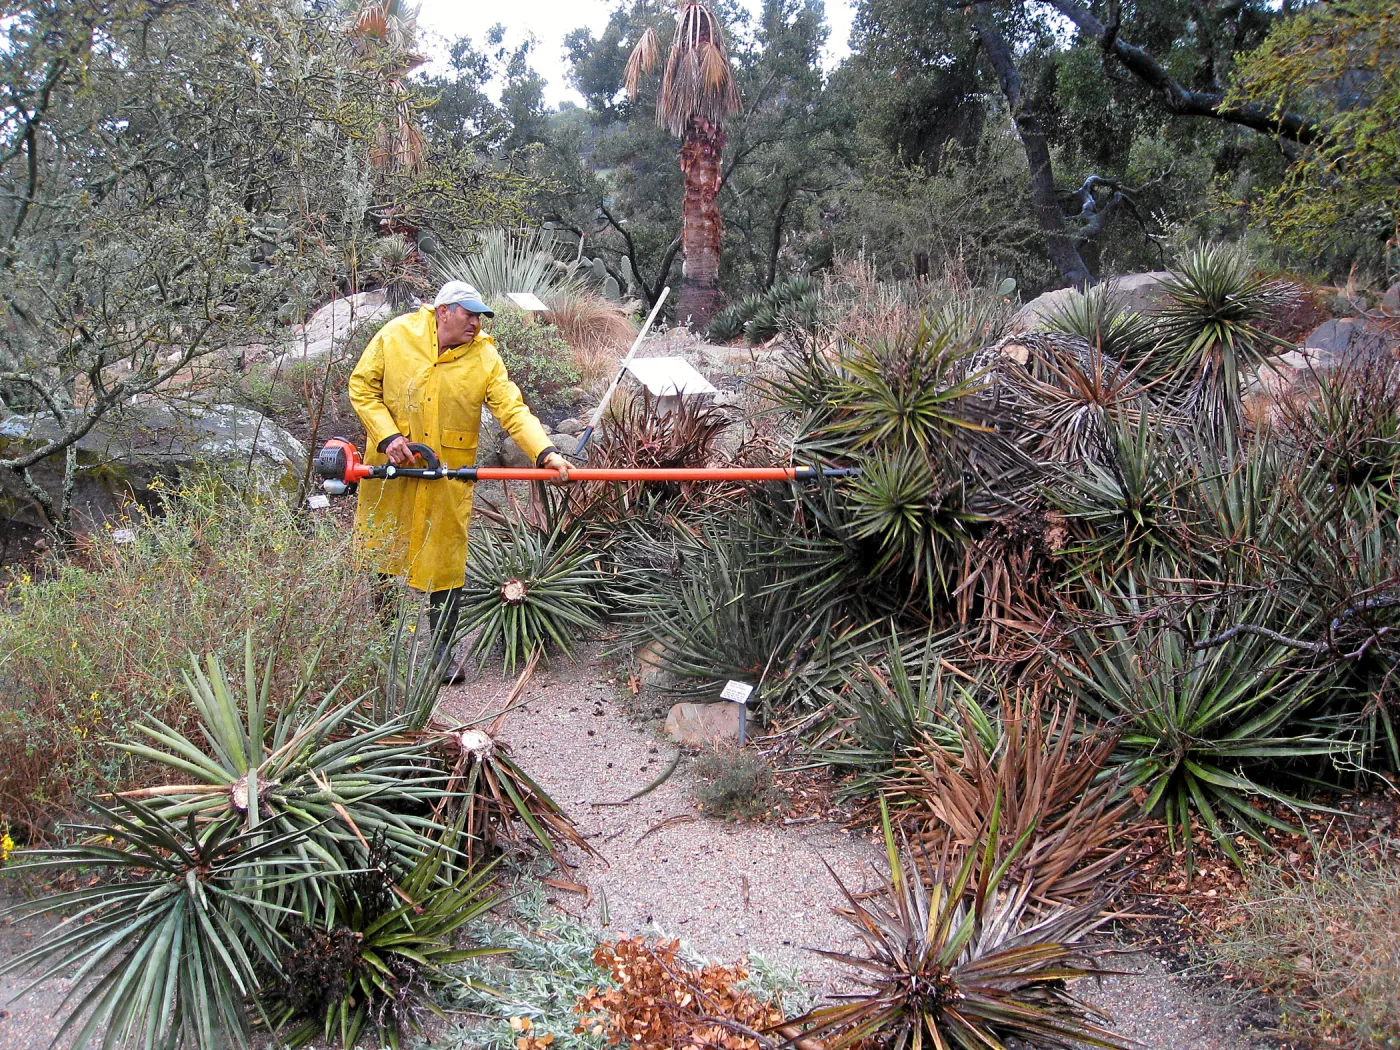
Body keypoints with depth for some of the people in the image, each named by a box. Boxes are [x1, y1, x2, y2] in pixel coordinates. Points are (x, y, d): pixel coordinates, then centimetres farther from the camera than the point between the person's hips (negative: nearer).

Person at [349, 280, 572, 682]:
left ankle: (441, 650, 18)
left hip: (449, 475, 0)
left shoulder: (484, 356, -6)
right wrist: (387, 436, -14)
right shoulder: (395, 335, -7)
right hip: (389, 467, 0)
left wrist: (546, 453, -25)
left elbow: (513, 410, -10)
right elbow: (362, 387, -1)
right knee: (376, 551, 12)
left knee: (445, 562, 3)